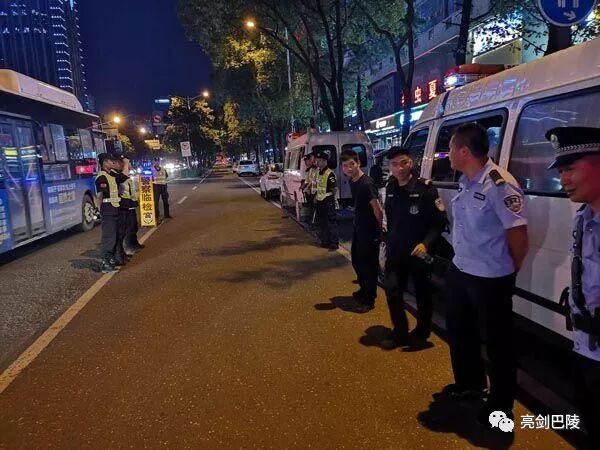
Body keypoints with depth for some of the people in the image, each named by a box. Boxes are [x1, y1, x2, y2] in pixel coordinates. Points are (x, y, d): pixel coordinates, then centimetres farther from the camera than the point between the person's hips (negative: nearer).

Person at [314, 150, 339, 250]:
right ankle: (325, 241, 27)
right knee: (321, 223, 16)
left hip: (328, 202, -9)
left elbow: (333, 189, -14)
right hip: (319, 202, 9)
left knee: (331, 222, -3)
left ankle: (334, 243, 6)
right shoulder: (319, 173, 12)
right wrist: (316, 197, 16)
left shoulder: (330, 173, -15)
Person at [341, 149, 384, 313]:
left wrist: (378, 228, -9)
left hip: (370, 231, -10)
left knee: (368, 264, 2)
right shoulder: (352, 182, 5)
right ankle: (364, 289, 41)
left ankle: (369, 300, 17)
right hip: (358, 228, 10)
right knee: (356, 259, 21)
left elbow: (377, 210, -22)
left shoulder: (366, 184, -24)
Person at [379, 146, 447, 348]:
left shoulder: (425, 188, -16)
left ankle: (420, 334, 30)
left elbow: (440, 221, -15)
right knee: (392, 291, 8)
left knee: (422, 294, 11)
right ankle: (399, 333, 26)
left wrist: (426, 243, -26)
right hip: (396, 251, 5)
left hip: (419, 252, -5)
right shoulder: (391, 187, 2)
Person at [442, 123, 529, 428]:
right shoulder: (466, 182, 5)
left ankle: (501, 404, 30)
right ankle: (468, 383, 46)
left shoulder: (499, 184, -22)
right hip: (460, 271, 9)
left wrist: (508, 271, -6)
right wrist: (463, 260, 10)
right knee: (458, 331, 23)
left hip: (491, 280, -9)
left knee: (496, 342, 9)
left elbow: (518, 234, -21)